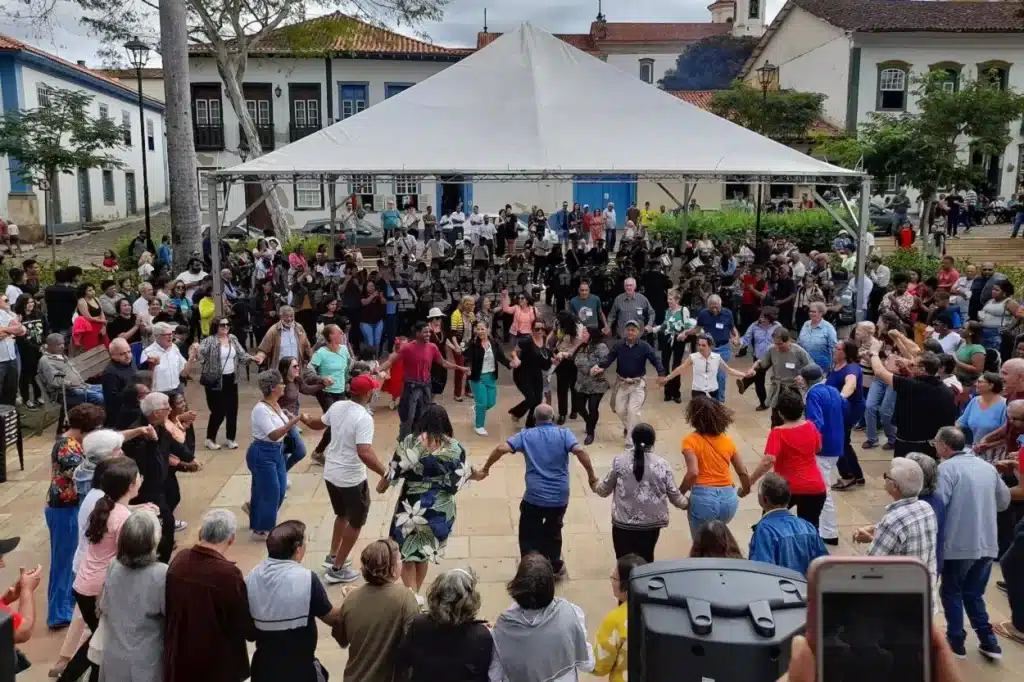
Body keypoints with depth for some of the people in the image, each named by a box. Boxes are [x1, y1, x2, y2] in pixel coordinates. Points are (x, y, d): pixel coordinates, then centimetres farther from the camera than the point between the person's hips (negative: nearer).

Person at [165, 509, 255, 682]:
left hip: (180, 658, 6)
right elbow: (245, 626, -17)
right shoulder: (228, 574, -27)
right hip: (218, 665, -6)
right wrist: (257, 629, 4)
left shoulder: (179, 560, -8)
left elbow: (170, 608, 7)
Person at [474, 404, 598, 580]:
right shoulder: (564, 433, 1)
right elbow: (579, 451, -16)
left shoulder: (526, 435, 1)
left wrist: (485, 470, 0)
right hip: (560, 496, 2)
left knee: (529, 535, 15)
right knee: (553, 530, 26)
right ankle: (554, 566, 40)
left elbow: (502, 449, -10)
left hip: (534, 496, -2)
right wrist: (591, 476, -9)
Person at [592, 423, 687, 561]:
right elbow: (674, 494, 2)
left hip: (624, 523, -1)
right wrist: (685, 504, 23)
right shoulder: (662, 464, -5)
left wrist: (595, 487, 25)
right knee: (646, 561, 16)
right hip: (651, 523, 1)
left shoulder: (619, 461, -6)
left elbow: (604, 490, 3)